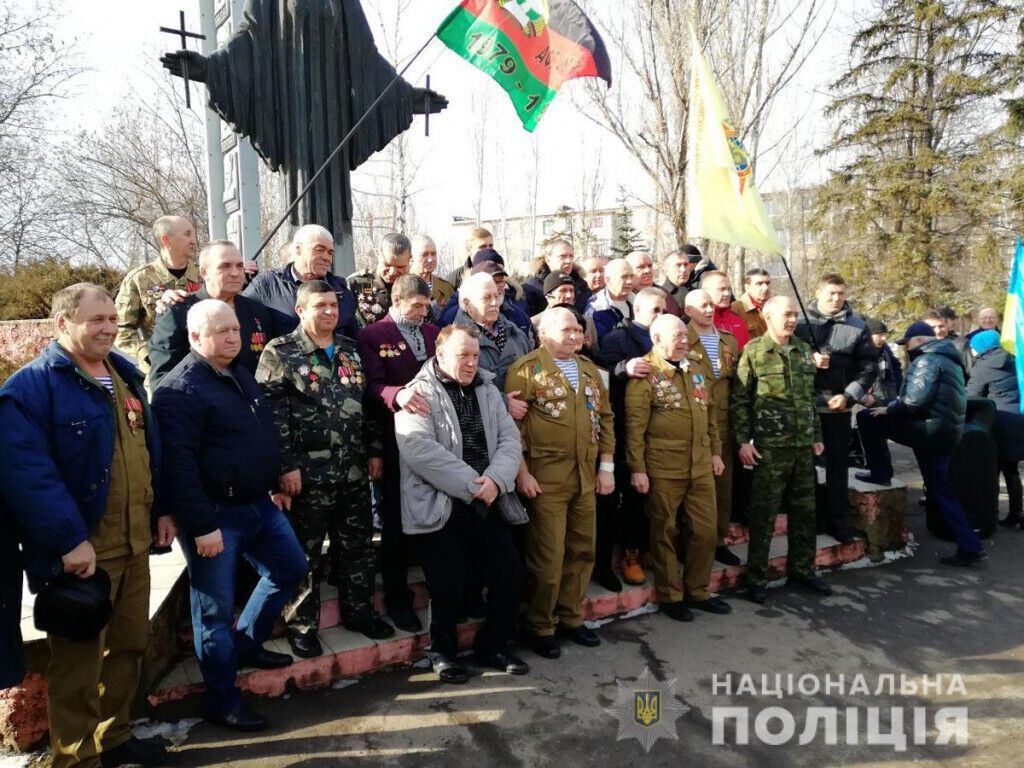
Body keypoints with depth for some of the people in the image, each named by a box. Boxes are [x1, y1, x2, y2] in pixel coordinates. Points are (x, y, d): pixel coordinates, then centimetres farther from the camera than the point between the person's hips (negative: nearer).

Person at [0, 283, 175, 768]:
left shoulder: (125, 375, 12)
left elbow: (151, 449, 17)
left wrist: (162, 510, 12)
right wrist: (70, 539, -24)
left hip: (134, 545, 7)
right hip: (81, 552, -7)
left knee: (130, 644, 19)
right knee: (80, 660, 7)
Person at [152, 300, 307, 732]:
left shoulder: (240, 375, 11)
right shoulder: (179, 389, -17)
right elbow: (178, 464, -23)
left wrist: (276, 483, 19)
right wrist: (202, 525, -24)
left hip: (258, 504, 9)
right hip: (216, 515, -9)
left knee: (291, 569, 18)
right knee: (215, 608, 5)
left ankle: (245, 645, 37)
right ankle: (222, 701, 21)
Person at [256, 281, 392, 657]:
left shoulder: (351, 350, 10)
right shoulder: (280, 353, -7)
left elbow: (368, 402, 15)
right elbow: (272, 413, -12)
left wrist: (374, 450, 10)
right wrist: (286, 465, -16)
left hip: (354, 471, 5)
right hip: (307, 474, -5)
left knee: (358, 546, 15)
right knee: (305, 553, 7)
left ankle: (359, 611, 33)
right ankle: (302, 626, 24)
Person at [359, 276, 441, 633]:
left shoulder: (433, 332, 14)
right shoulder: (372, 336, -3)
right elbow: (373, 386, -14)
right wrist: (397, 395, -35)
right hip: (397, 443, -4)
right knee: (397, 522, 7)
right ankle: (397, 599, 21)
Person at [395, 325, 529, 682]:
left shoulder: (488, 391, 13)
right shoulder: (419, 394, -5)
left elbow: (510, 439, 5)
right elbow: (419, 448, -19)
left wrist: (495, 480, -14)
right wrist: (472, 485, -18)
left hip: (489, 506, 6)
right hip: (439, 507, -5)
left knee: (510, 576, 5)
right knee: (450, 586, -2)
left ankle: (494, 646, 28)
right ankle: (444, 652, 25)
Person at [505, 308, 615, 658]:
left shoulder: (589, 369, 15)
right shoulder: (525, 369, -6)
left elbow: (604, 417, 17)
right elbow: (513, 424, -10)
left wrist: (606, 466, 10)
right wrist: (522, 473, -14)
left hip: (586, 477, 6)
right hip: (545, 479, -6)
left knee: (582, 551, 13)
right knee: (547, 557, 1)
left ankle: (571, 618, 31)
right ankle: (541, 627, 19)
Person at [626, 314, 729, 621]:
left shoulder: (698, 364, 10)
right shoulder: (645, 372, -10)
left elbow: (710, 411, 17)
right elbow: (635, 424, -12)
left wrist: (715, 451, 16)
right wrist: (637, 468, -14)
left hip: (701, 465, 6)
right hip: (663, 468, -6)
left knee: (705, 530, 12)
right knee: (664, 532, 8)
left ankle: (698, 591, 30)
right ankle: (669, 596, 24)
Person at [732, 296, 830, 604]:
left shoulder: (804, 350, 12)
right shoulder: (753, 352, -6)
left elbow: (810, 397, 18)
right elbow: (739, 400, -7)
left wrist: (817, 435, 17)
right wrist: (742, 441, -12)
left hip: (803, 445, 6)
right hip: (770, 446, -6)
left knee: (805, 510, 14)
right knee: (764, 515, 0)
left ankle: (802, 570, 30)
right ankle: (756, 578, 12)